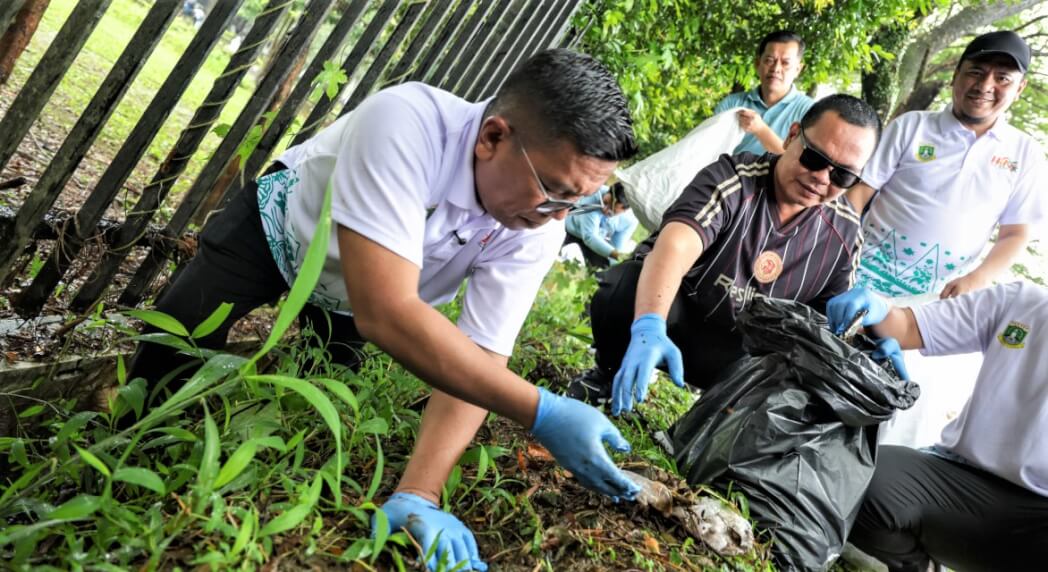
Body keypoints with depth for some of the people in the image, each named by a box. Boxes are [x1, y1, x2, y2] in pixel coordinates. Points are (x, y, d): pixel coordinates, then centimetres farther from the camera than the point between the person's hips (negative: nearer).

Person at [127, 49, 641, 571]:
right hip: (279, 225, -3)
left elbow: (480, 359, -32)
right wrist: (542, 413, -53)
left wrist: (418, 494, -46)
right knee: (170, 354, -6)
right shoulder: (406, 122, -45)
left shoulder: (536, 230, -30)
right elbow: (384, 312, -52)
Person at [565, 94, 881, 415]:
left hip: (739, 351, 4)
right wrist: (649, 326, -58)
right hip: (668, 314, -4)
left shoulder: (844, 231, -6)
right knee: (624, 288, -36)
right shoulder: (733, 178, -22)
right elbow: (675, 246, -40)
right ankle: (610, 375, -2)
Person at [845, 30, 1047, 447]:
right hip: (870, 278, -1)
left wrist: (979, 279, -11)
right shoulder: (911, 126, 1)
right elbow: (858, 191, -2)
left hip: (942, 298, 2)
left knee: (918, 398, 4)